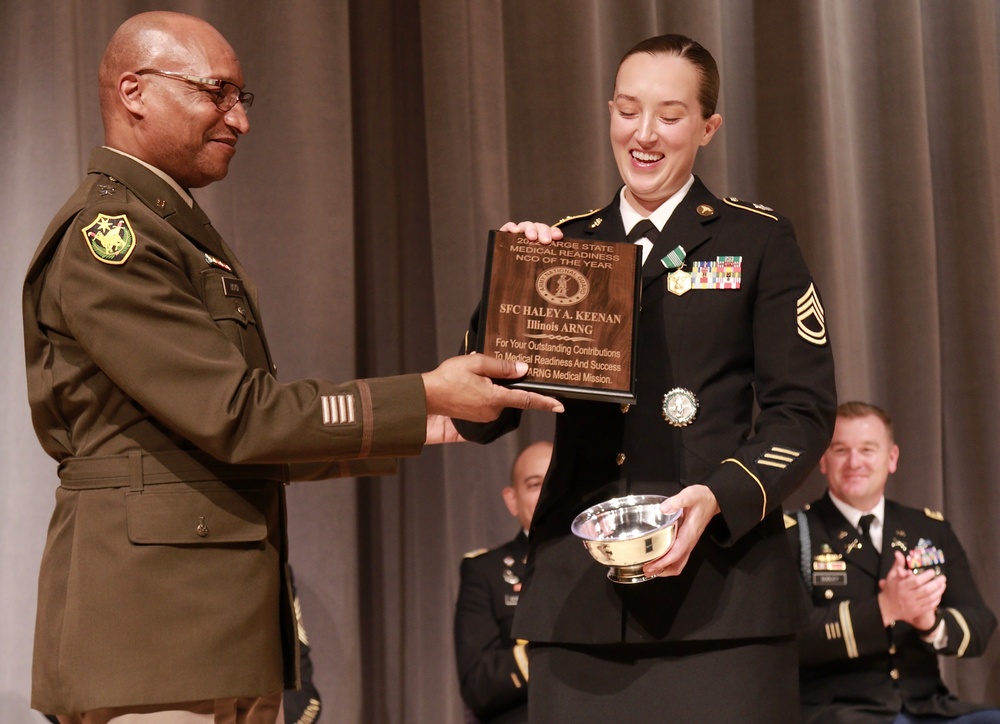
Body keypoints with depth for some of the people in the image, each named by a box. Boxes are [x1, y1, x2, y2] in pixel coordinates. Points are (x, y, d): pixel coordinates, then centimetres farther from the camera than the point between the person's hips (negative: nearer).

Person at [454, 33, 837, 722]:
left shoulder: (758, 241, 7)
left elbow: (803, 410, 1)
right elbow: (478, 420, 10)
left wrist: (720, 498, -15)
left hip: (719, 593, -2)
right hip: (578, 597, 3)